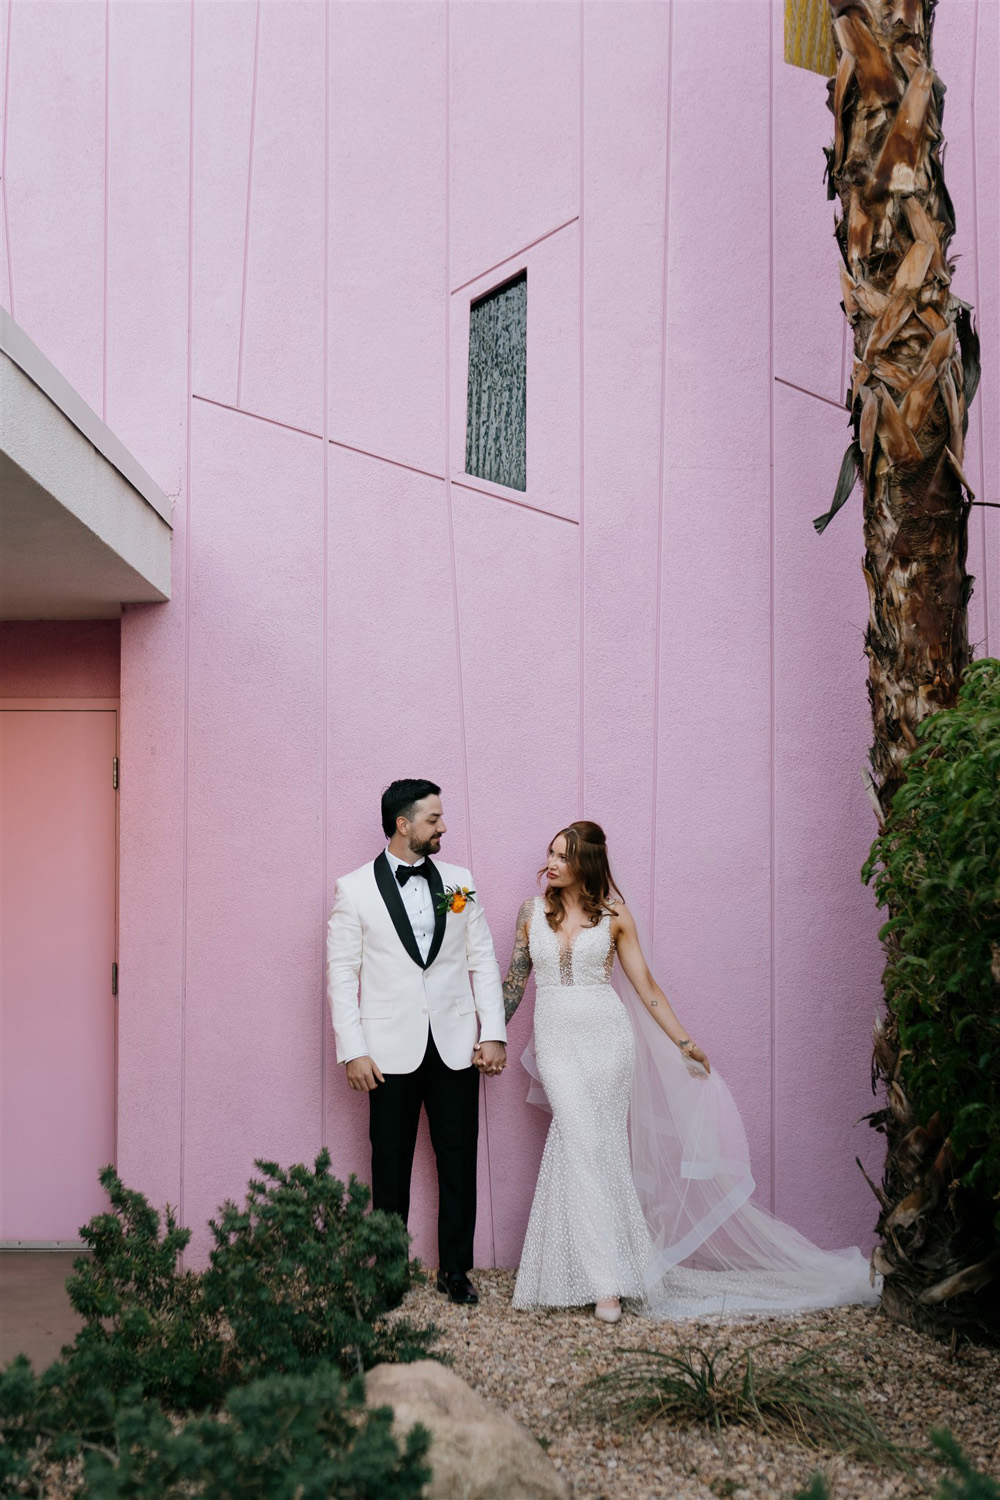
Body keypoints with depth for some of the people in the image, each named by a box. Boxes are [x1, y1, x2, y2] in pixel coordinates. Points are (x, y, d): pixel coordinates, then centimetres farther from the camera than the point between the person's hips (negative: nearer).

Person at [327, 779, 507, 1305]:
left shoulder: (459, 882, 8)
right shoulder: (354, 889, -1)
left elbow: (483, 960, 8)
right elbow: (342, 974, -2)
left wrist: (494, 1033, 1)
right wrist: (353, 1050, -8)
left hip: (456, 1046, 3)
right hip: (392, 1050, -2)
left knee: (459, 1163, 6)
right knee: (390, 1165, 6)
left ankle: (455, 1269, 18)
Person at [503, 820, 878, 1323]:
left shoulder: (613, 915, 2)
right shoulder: (532, 913, 7)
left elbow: (646, 988, 6)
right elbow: (514, 981, 11)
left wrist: (685, 1044, 6)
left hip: (607, 1037, -1)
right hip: (557, 1041, 1)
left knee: (585, 1145, -4)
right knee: (584, 1146, -9)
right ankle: (606, 1281, -7)